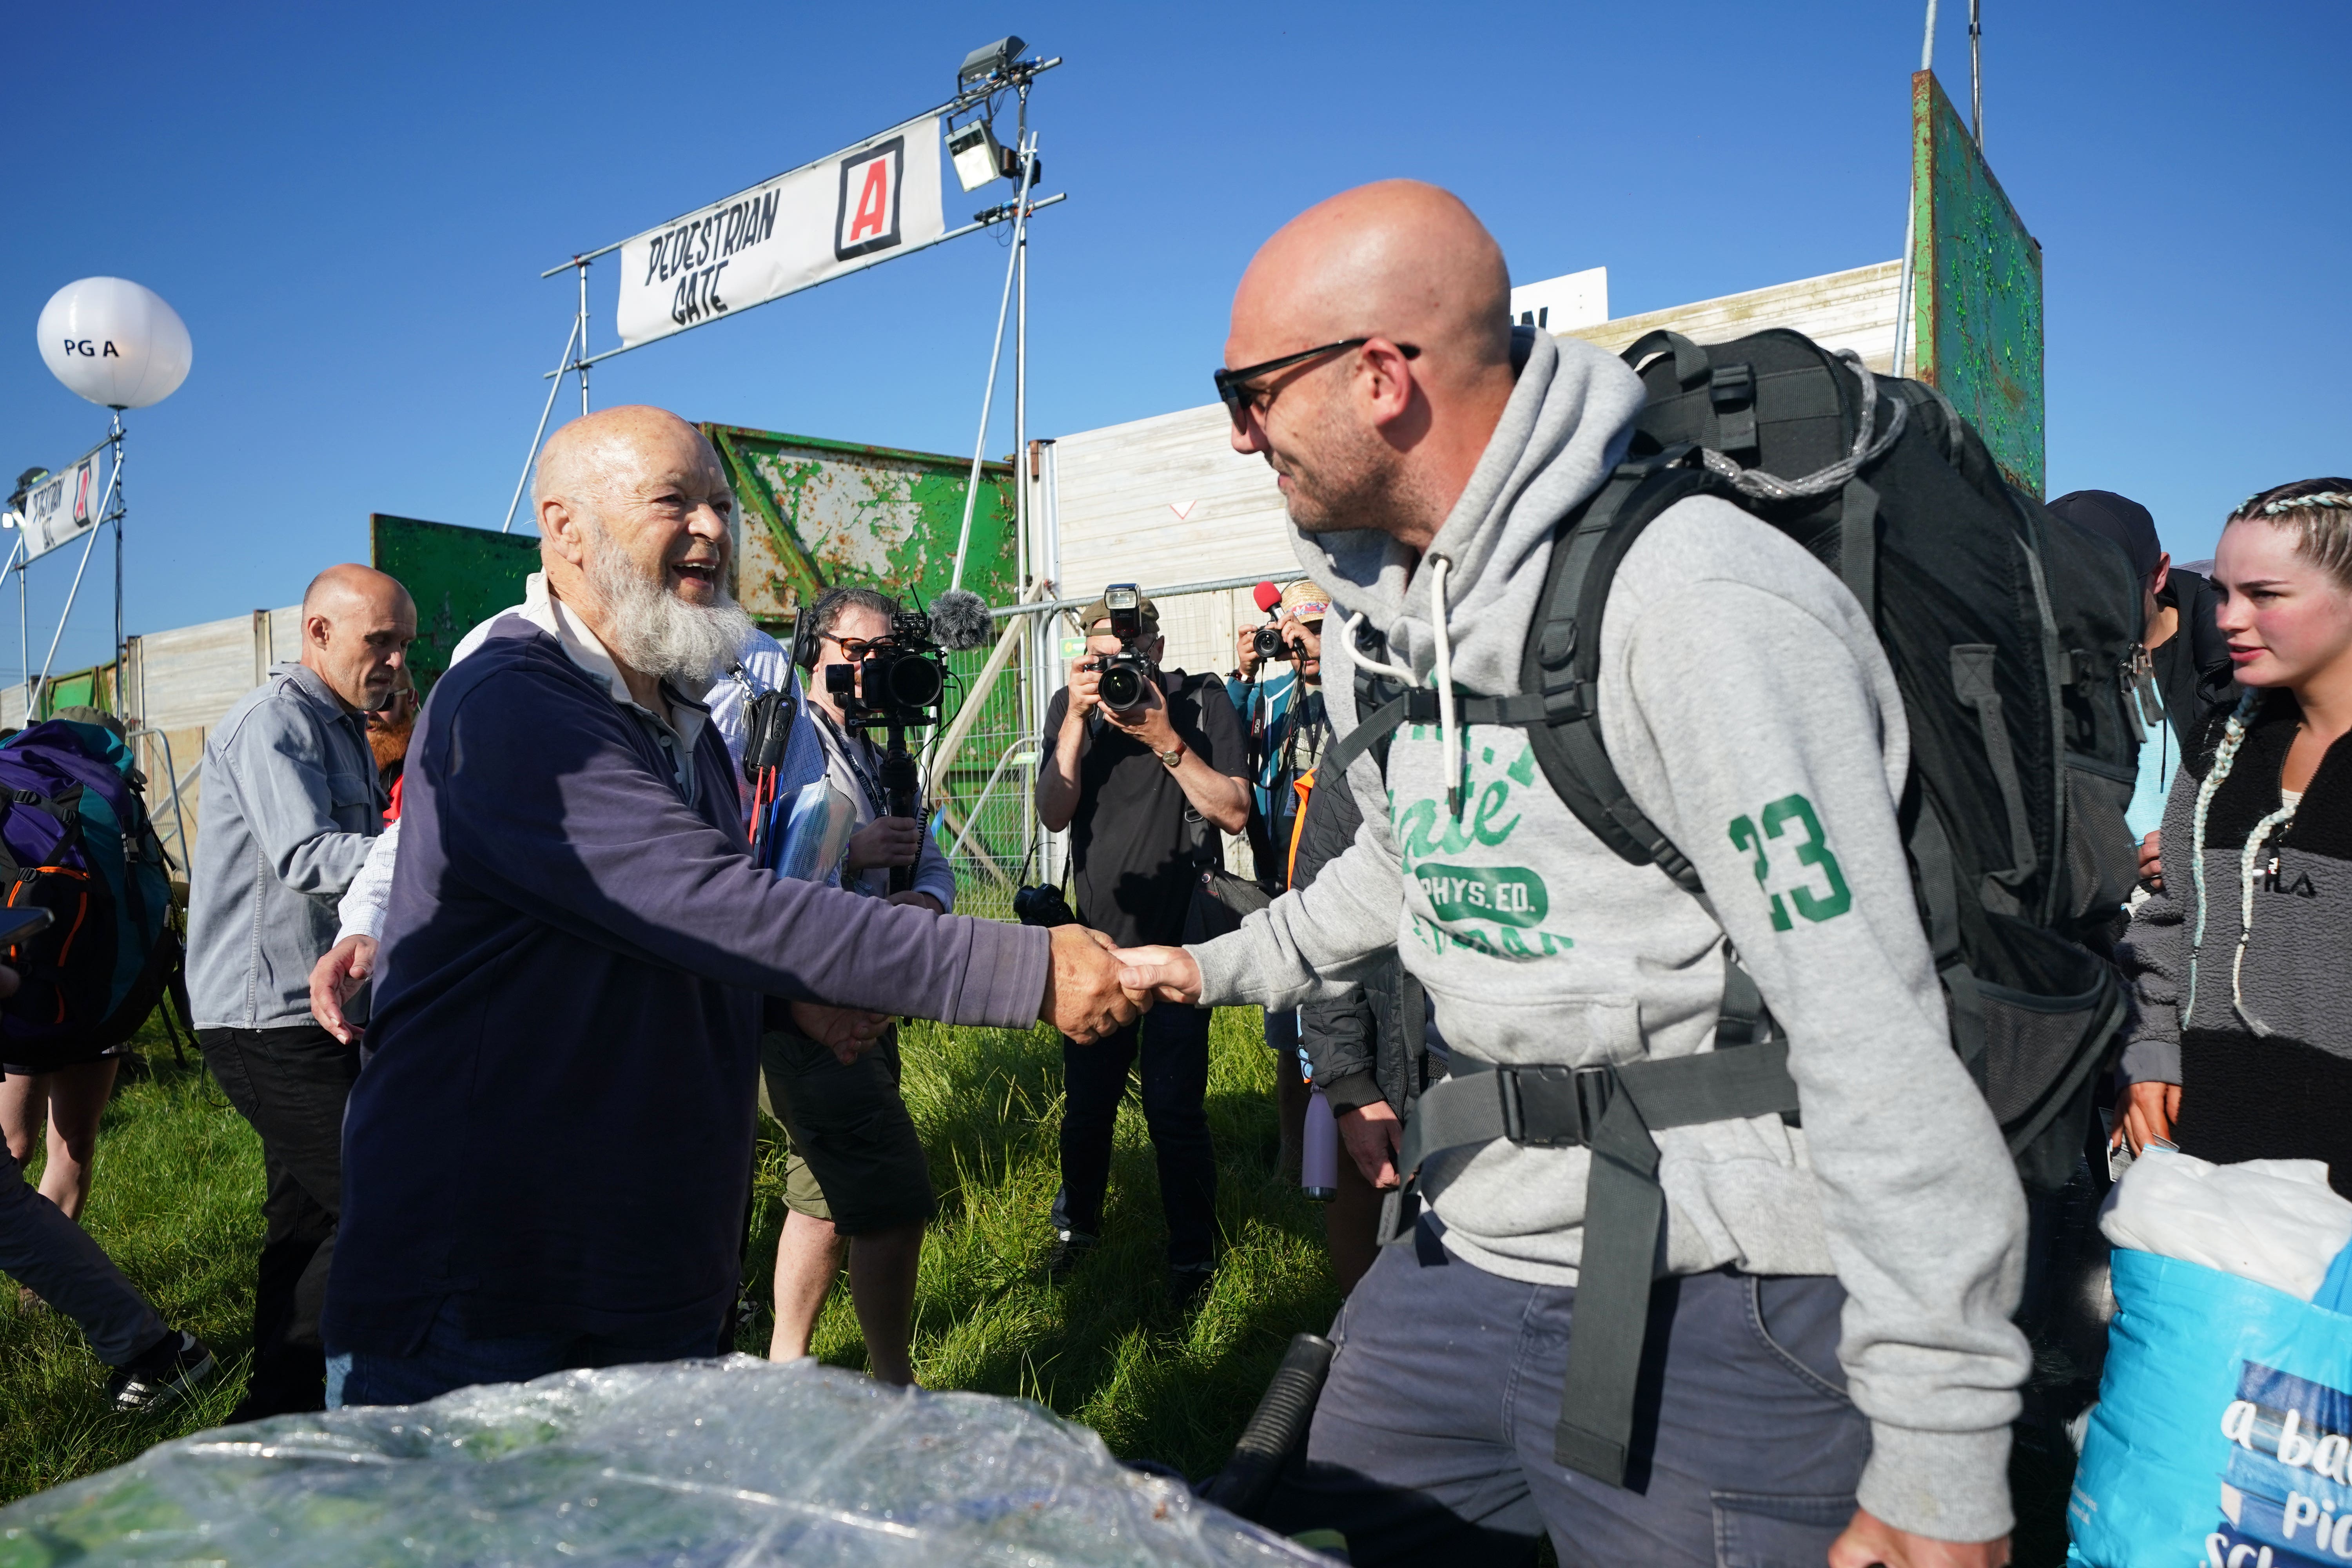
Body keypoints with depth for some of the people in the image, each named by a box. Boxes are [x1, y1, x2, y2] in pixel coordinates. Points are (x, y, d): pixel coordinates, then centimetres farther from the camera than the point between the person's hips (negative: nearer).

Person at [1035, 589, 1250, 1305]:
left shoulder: (1203, 702, -6)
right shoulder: (1071, 707, 1)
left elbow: (1234, 813, -13)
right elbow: (1053, 814, -9)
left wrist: (1166, 741, -22)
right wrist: (1078, 721, -19)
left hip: (1179, 942, -3)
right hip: (1097, 938, 3)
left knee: (1174, 1110, -5)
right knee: (1086, 1103, 13)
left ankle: (1192, 1256, 15)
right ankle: (1078, 1225, 37)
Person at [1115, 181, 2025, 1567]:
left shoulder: (1695, 603, -21)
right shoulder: (1383, 614, 7)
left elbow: (1879, 1046, -22)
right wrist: (1223, 967, 32)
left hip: (1713, 1325, -8)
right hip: (1473, 1263, 8)